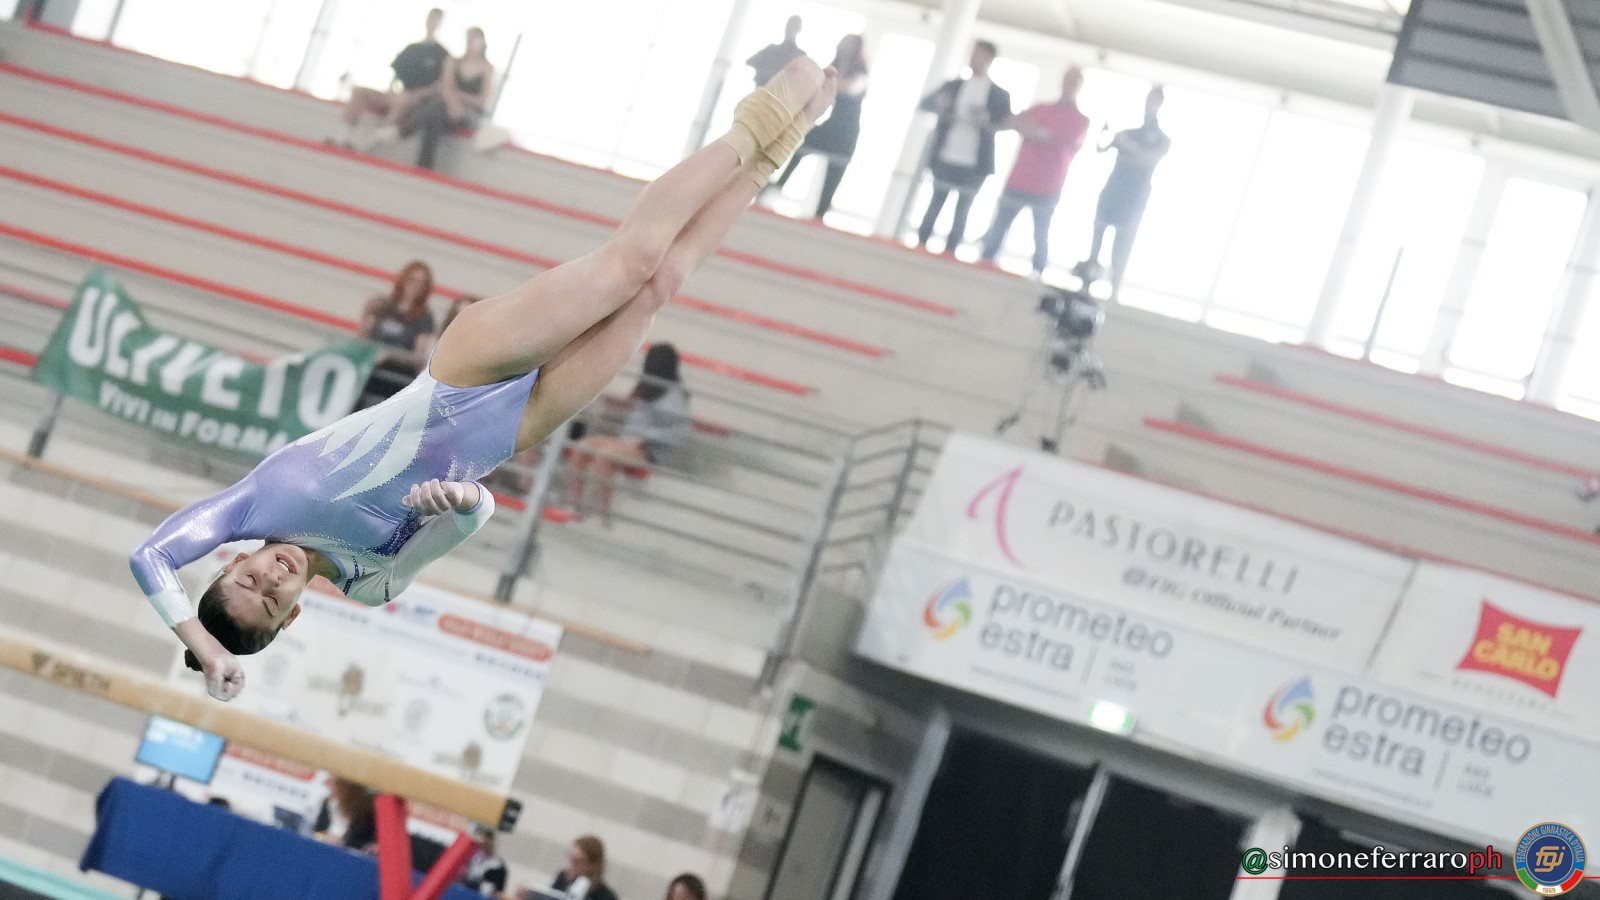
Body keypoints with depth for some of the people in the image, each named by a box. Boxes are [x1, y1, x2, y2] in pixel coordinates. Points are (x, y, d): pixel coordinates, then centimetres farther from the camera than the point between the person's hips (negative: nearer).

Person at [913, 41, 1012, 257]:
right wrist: (937, 102, -14)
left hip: (974, 163, -1)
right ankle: (920, 245, 8)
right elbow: (923, 105, 9)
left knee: (963, 209, 1)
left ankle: (949, 253, 4)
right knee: (936, 202, 4)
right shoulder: (953, 86, 10)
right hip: (945, 157, 2)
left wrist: (987, 121, -19)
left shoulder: (999, 95, 4)